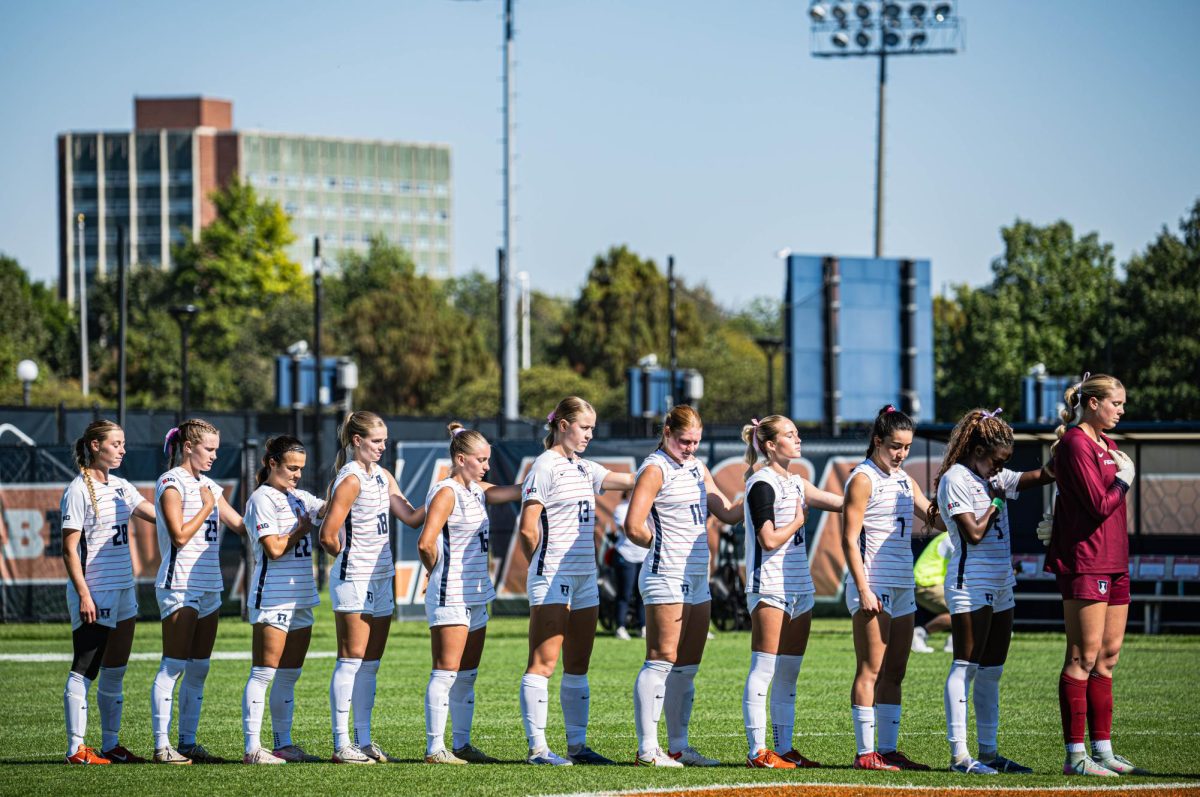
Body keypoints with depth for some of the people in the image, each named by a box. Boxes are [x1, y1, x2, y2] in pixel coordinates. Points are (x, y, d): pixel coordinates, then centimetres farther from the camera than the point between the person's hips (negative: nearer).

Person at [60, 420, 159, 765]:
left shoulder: (120, 487, 12)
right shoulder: (79, 490, -10)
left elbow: (159, 515, 12)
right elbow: (69, 548, -12)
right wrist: (83, 594, -17)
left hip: (123, 592, 8)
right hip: (94, 594, -8)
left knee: (115, 672, 10)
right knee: (84, 671, -4)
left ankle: (111, 746, 16)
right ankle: (76, 747, -1)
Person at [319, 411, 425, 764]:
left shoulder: (383, 477, 13)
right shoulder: (350, 480, -13)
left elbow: (411, 517, 12)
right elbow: (328, 536, -18)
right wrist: (347, 557, -2)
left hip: (381, 578, 8)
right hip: (354, 579, -8)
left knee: (370, 664, 10)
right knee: (352, 660, -6)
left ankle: (363, 740, 14)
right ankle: (341, 745, -4)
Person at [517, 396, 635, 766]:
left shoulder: (584, 469, 16)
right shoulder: (546, 467, -8)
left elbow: (629, 480, 17)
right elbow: (527, 529, -11)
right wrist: (544, 565, -1)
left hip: (584, 578, 9)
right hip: (551, 580, -9)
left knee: (578, 666, 10)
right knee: (543, 663, -8)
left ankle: (577, 745, 14)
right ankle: (537, 746, -10)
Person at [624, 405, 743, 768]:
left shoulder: (697, 468, 16)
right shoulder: (655, 469, -9)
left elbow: (728, 513, 16)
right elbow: (634, 527, -17)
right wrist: (661, 545, -1)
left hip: (697, 580, 8)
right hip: (666, 578, -8)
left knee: (686, 667, 10)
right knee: (661, 662, -9)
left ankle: (679, 746, 16)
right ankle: (647, 749, -8)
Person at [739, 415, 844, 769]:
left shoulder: (796, 483, 16)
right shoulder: (762, 484, -10)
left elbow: (840, 502, 21)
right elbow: (769, 540, -16)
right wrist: (798, 521, -2)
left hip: (799, 587, 9)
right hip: (770, 588, -9)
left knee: (788, 674, 9)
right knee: (764, 670, -7)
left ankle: (783, 747, 12)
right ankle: (757, 751, -7)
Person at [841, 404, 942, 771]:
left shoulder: (905, 481, 17)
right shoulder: (863, 479, -6)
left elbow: (935, 519, 18)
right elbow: (849, 539, -11)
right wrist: (863, 589, -18)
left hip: (902, 587, 8)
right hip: (873, 586, -8)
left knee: (894, 673, 8)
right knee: (871, 670, -8)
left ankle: (888, 749, 11)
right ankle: (866, 752, -8)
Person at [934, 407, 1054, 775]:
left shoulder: (995, 479, 15)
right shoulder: (955, 480, -9)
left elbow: (1043, 475, 11)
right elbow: (973, 532, -16)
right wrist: (995, 503, -3)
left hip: (1001, 585, 9)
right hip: (970, 583, -9)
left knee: (991, 672, 10)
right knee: (966, 667, -9)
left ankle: (989, 752, 14)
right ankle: (959, 754, -10)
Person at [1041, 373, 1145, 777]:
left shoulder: (1105, 444, 18)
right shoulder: (1076, 444, -12)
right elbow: (1100, 505, -18)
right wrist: (1124, 478, -3)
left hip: (1113, 560, 9)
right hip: (1085, 561, -9)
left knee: (1108, 656, 10)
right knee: (1084, 658, -8)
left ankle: (1103, 751, 14)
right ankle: (1075, 756, -6)